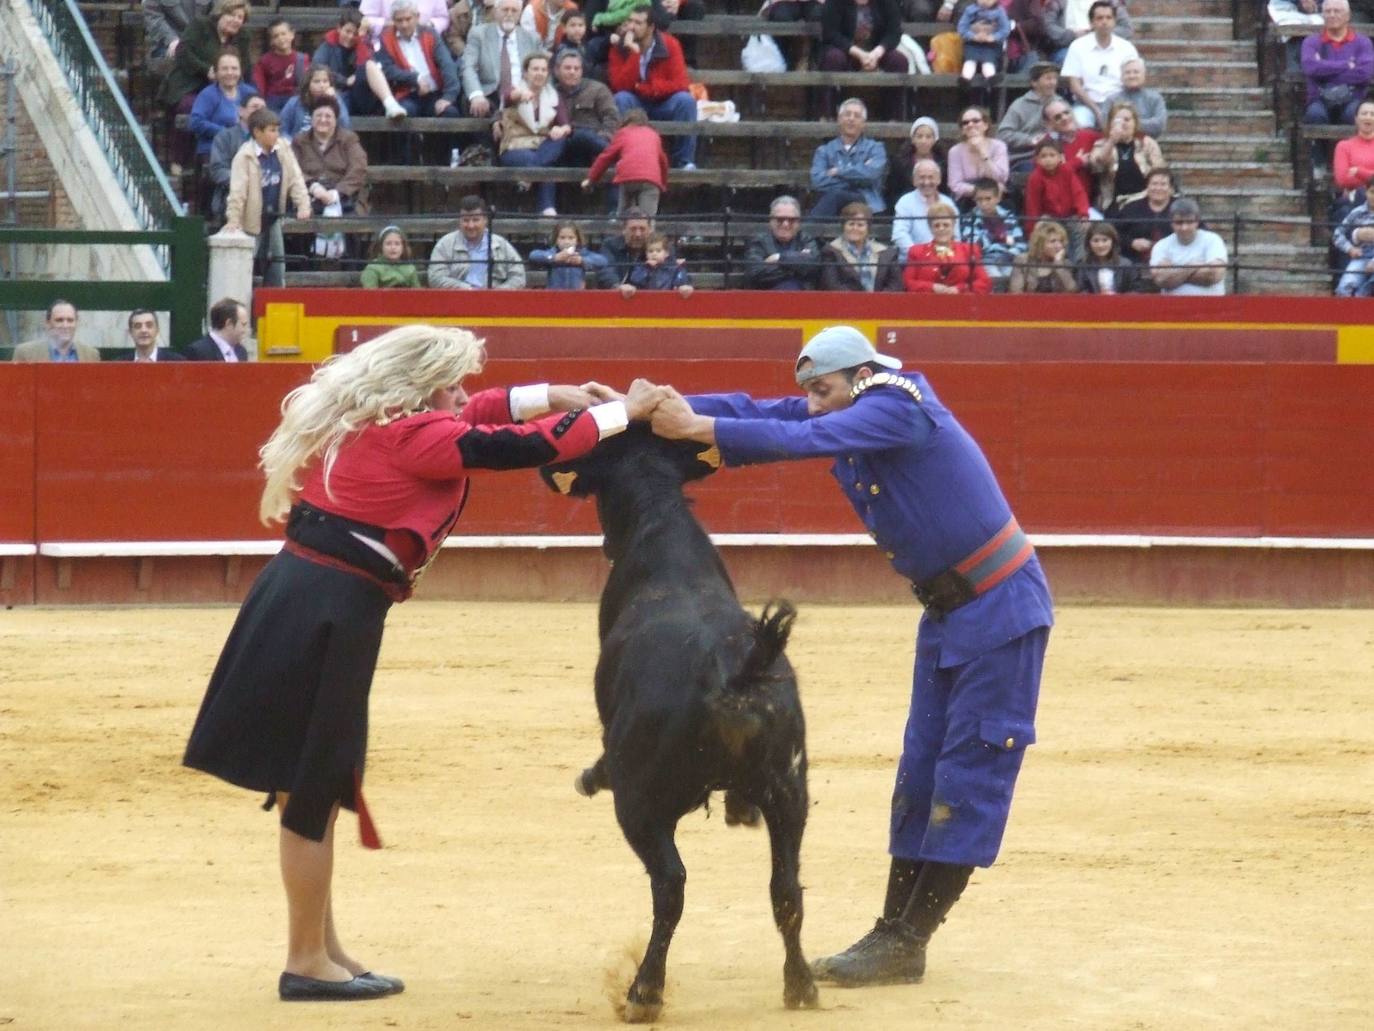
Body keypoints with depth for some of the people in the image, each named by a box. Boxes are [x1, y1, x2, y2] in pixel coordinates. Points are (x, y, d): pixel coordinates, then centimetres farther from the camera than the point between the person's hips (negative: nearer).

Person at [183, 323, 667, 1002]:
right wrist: (622, 412, 0)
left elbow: (471, 415, 29)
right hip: (333, 610, -10)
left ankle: (322, 949, 24)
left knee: (314, 783, 16)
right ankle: (307, 964, 6)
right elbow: (525, 448, -9)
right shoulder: (412, 435, -11)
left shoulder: (364, 423, 16)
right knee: (314, 786, -1)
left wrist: (551, 397, 25)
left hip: (297, 592, 10)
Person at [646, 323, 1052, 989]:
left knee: (970, 774, -6)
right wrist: (670, 407, -19)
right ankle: (894, 933, 12)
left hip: (1002, 609, -10)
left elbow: (807, 439, -32)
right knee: (921, 772, 9)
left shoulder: (899, 407, -20)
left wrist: (699, 427, -35)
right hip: (947, 611, 10)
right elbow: (755, 413, -3)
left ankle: (905, 945, -8)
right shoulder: (844, 413, 5)